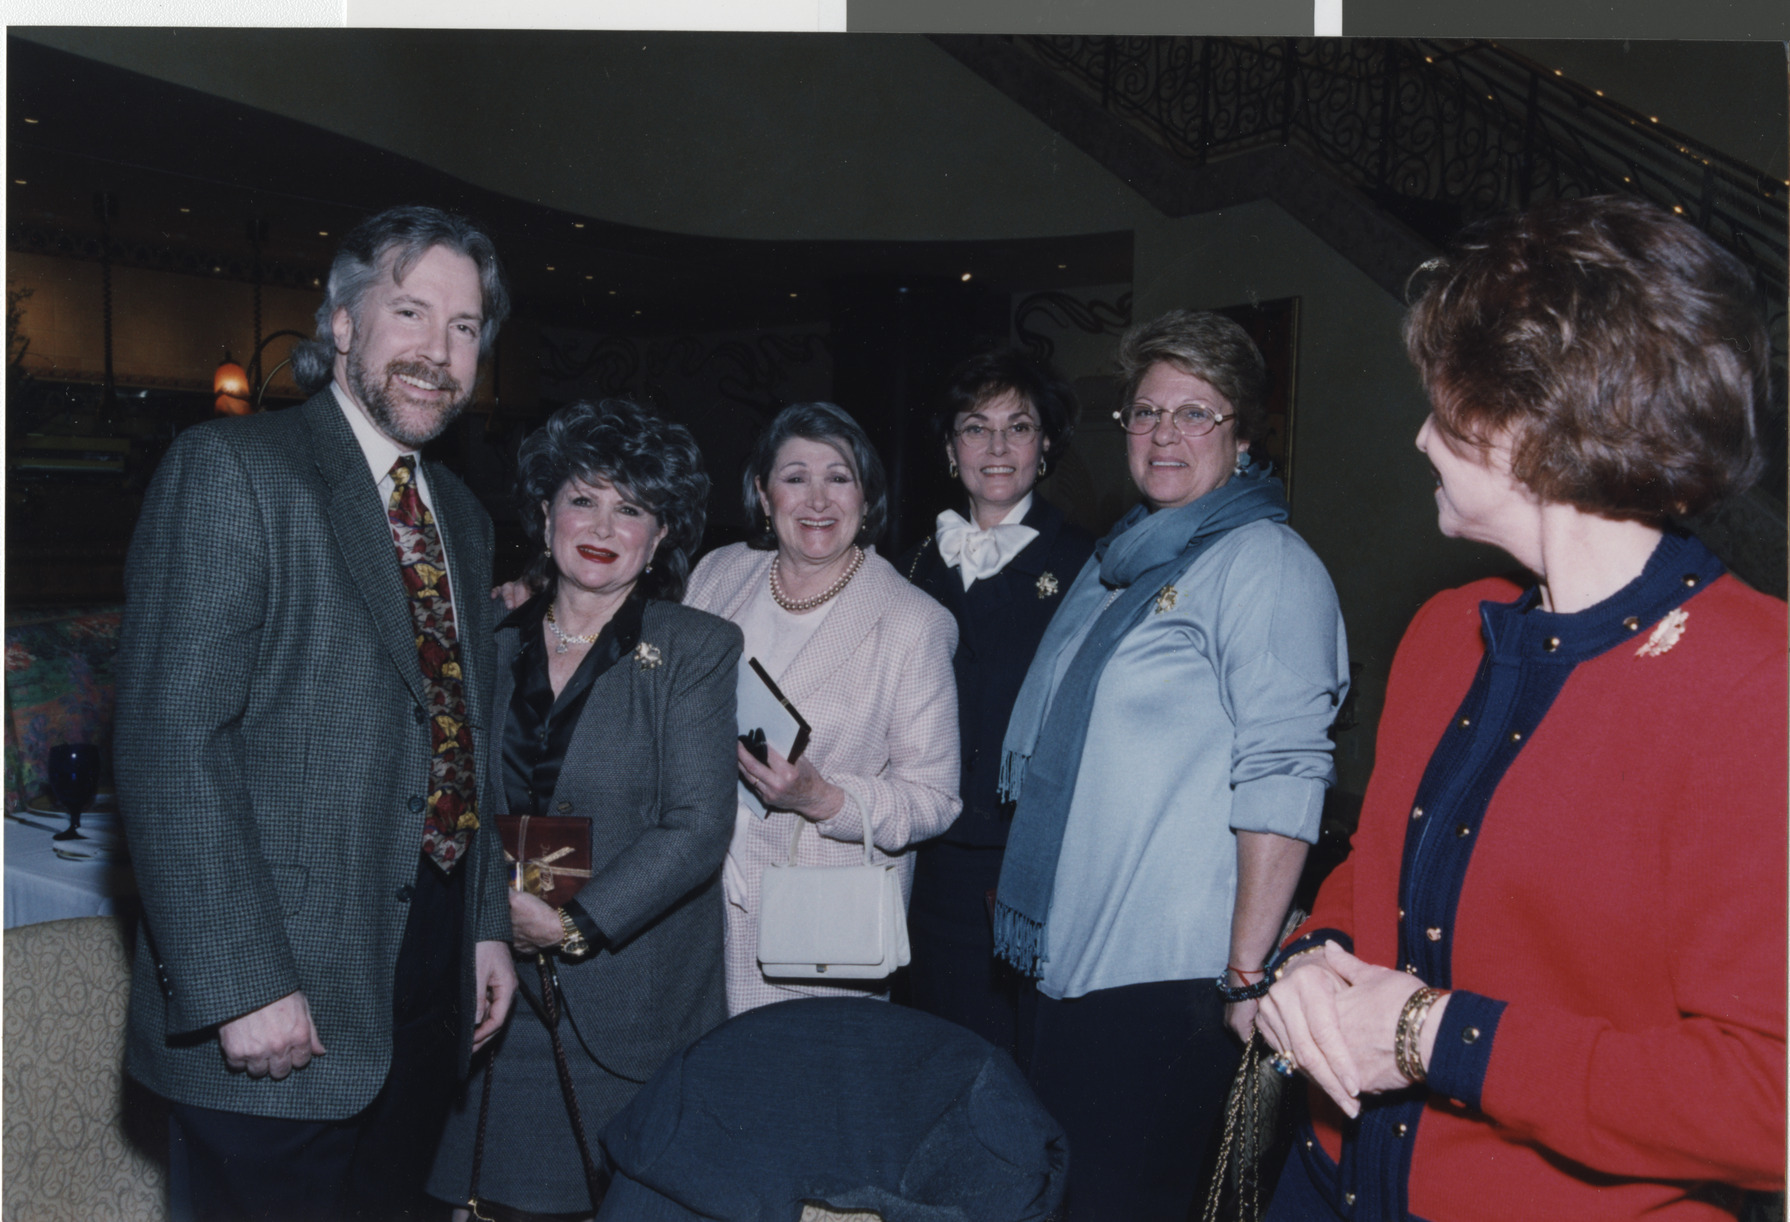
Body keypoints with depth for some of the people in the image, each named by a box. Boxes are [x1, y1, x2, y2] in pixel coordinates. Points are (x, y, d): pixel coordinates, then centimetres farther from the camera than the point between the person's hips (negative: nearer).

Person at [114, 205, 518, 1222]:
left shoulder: (463, 516, 13)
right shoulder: (229, 470, -10)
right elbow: (170, 742, -17)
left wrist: (488, 925, 13)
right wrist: (240, 986, -20)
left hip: (430, 980, 7)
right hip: (282, 996, -7)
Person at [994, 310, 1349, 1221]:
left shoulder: (1262, 565, -11)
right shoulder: (1115, 560, 15)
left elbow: (1279, 781, -19)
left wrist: (1245, 976, -21)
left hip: (1161, 982, -8)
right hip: (1061, 963, 8)